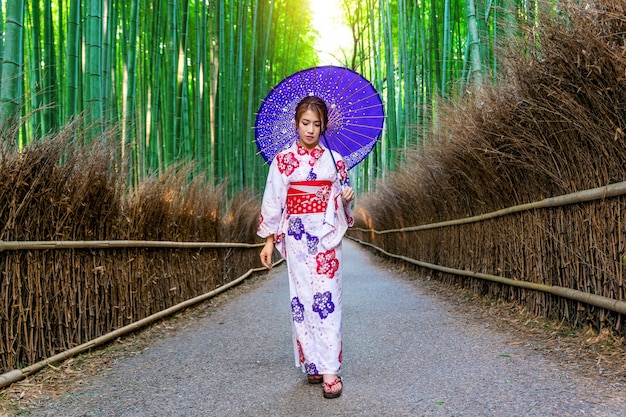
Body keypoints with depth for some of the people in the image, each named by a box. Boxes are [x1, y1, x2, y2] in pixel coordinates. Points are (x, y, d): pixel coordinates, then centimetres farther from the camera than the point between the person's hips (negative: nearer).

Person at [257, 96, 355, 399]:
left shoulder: (334, 160, 6)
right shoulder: (283, 160, 2)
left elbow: (342, 204, 14)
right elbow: (273, 202, 2)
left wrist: (348, 197, -9)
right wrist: (269, 241, -2)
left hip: (327, 237, 0)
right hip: (296, 237, 0)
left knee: (327, 299, -6)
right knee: (302, 299, 2)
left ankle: (329, 370, -4)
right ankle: (312, 364, 15)